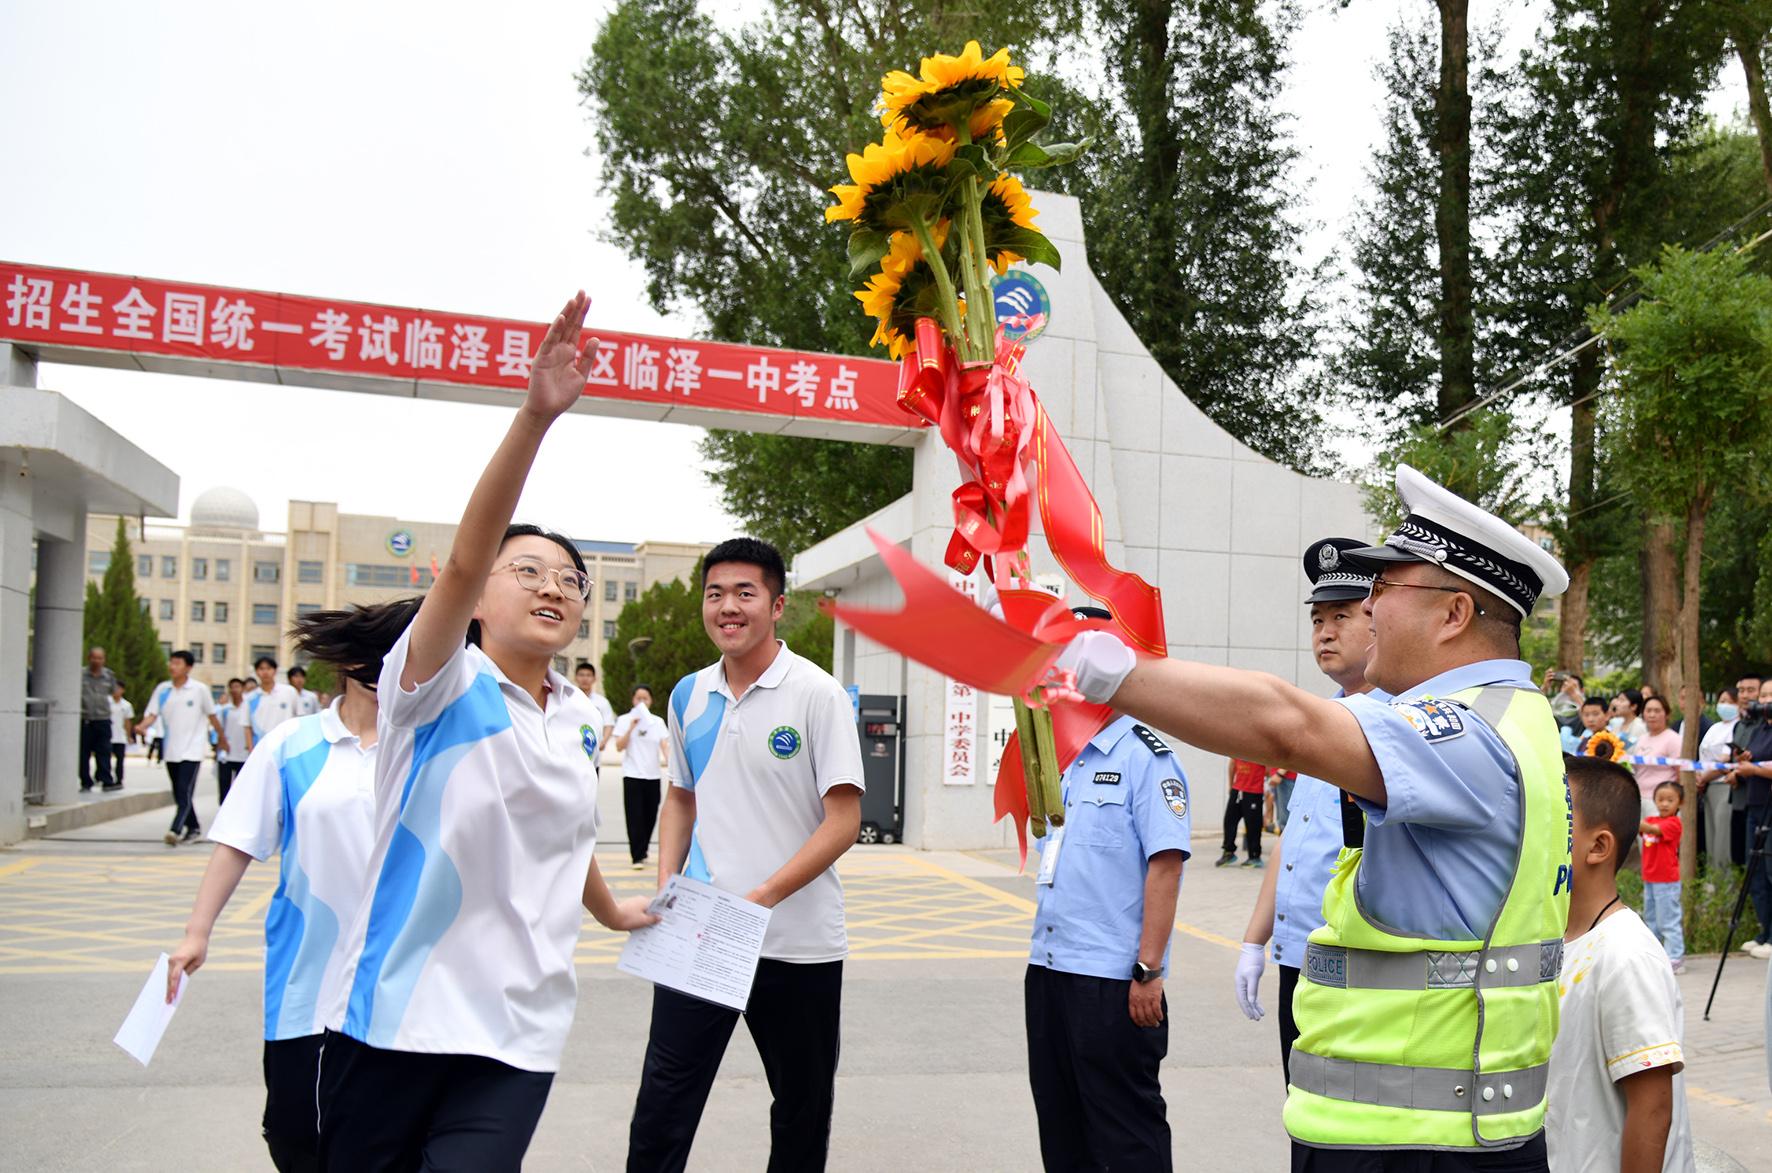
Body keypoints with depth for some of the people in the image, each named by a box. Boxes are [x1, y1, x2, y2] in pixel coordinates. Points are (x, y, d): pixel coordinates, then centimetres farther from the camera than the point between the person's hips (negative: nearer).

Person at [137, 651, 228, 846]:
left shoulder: (200, 689, -3)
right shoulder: (162, 690, 6)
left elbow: (211, 716, 7)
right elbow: (152, 714, 1)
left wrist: (222, 737, 16)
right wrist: (142, 726, -20)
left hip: (192, 750, -5)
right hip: (171, 750, 5)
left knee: (185, 791, -16)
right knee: (179, 793, 11)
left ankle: (175, 830, -23)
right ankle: (193, 829, 22)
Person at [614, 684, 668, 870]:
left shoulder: (657, 722, 9)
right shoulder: (625, 720, 3)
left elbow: (664, 745, 2)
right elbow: (619, 746, -5)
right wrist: (631, 728, -15)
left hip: (653, 775, 3)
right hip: (632, 775, -3)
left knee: (650, 816, 6)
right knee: (635, 817, -7)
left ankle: (642, 851, 23)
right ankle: (638, 857, -6)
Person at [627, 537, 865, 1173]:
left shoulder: (817, 695, -10)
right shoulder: (688, 697, 6)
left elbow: (843, 819, -13)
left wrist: (763, 896, -21)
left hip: (797, 944, -3)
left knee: (802, 1109, 13)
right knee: (662, 1103, 2)